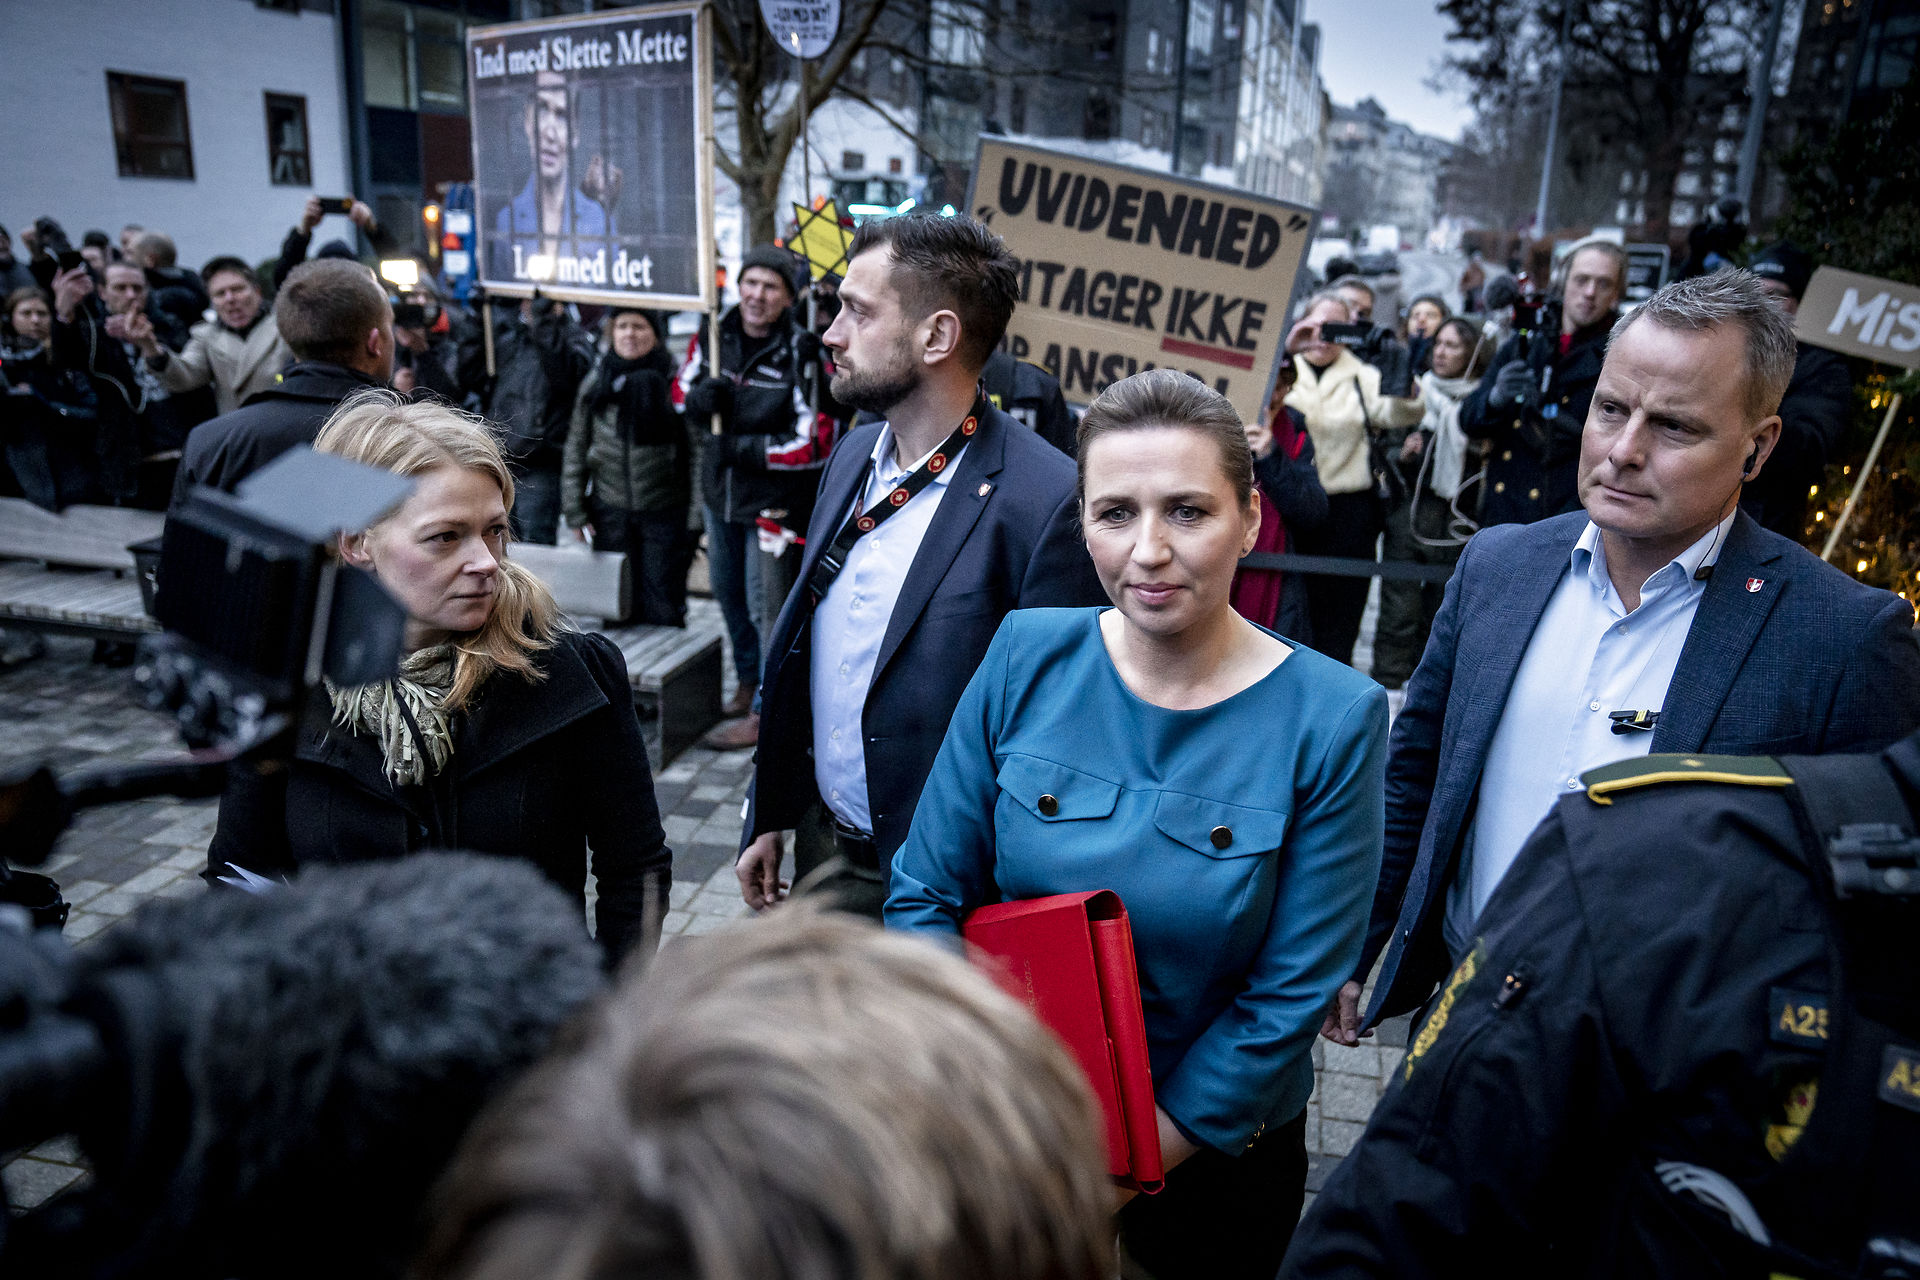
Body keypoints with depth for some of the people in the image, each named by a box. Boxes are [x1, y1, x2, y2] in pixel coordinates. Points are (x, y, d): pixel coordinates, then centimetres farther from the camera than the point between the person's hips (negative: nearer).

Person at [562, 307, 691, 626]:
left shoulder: (675, 380, -5)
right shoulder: (596, 381, 6)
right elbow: (577, 447, 10)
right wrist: (575, 510, 5)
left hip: (664, 510, -3)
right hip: (610, 509, 3)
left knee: (663, 608, 2)